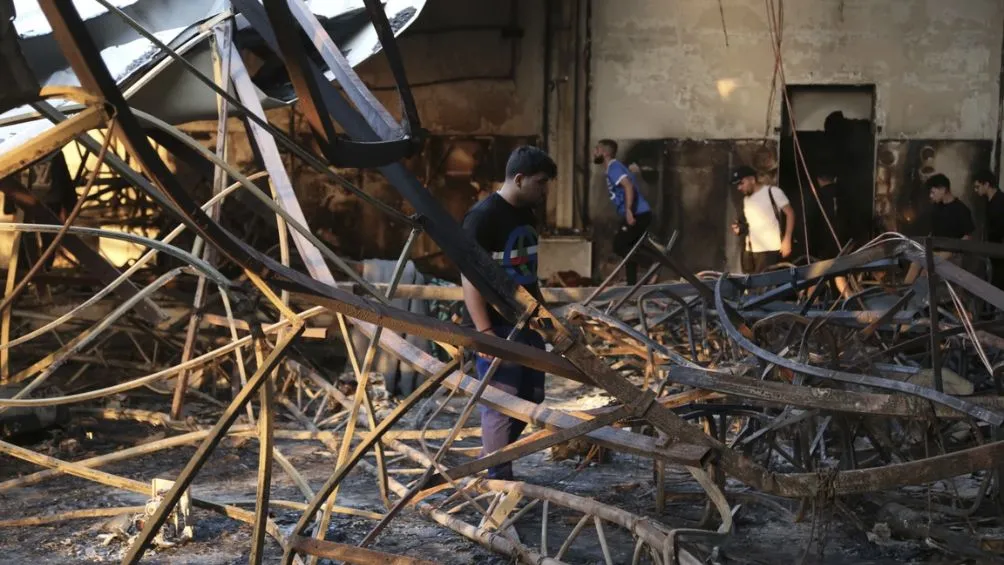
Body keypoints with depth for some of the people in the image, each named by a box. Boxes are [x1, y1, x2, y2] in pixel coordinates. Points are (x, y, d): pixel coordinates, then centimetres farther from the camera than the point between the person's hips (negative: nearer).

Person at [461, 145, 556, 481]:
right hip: (498, 328, -9)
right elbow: (469, 278, -19)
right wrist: (484, 332, -23)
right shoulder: (482, 217, -15)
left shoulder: (527, 215, 11)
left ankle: (491, 462, 26)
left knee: (531, 398, 13)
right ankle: (498, 479, 5)